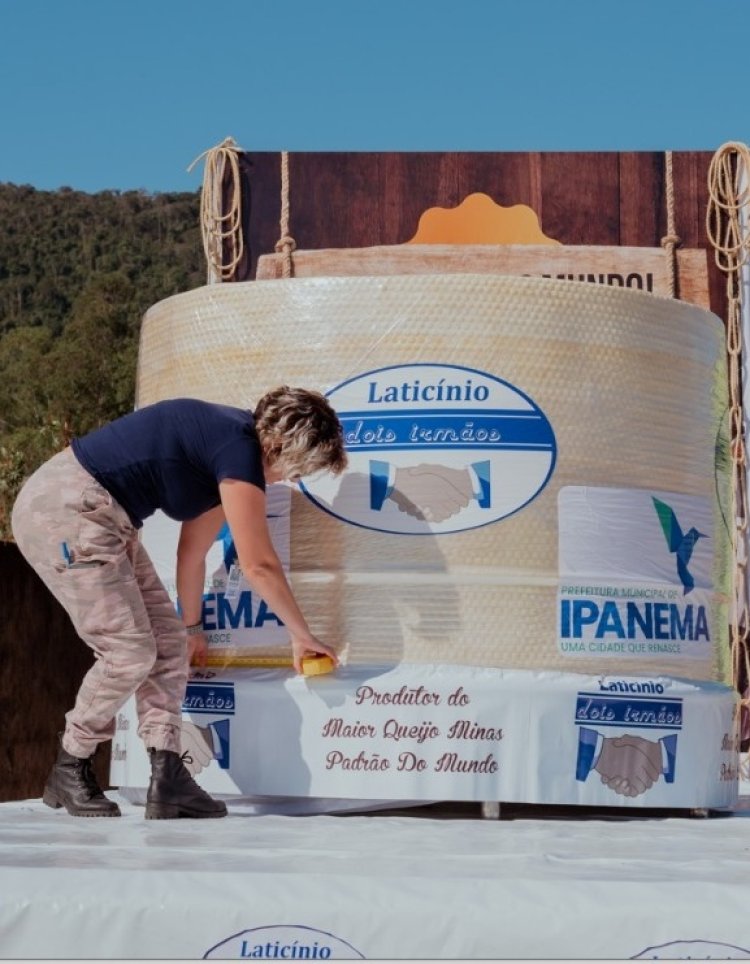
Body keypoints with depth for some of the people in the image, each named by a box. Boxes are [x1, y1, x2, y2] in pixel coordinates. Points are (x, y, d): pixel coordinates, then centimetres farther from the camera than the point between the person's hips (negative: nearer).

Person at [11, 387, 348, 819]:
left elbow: (193, 549, 24)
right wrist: (302, 637, -2)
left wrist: (191, 626, 33)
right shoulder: (241, 448, -17)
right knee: (130, 651, -8)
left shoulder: (222, 444, 13)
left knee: (169, 642, 5)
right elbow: (258, 564, -15)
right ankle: (68, 772, 10)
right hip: (63, 508, -10)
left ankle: (168, 780, 3)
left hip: (101, 518, 10)